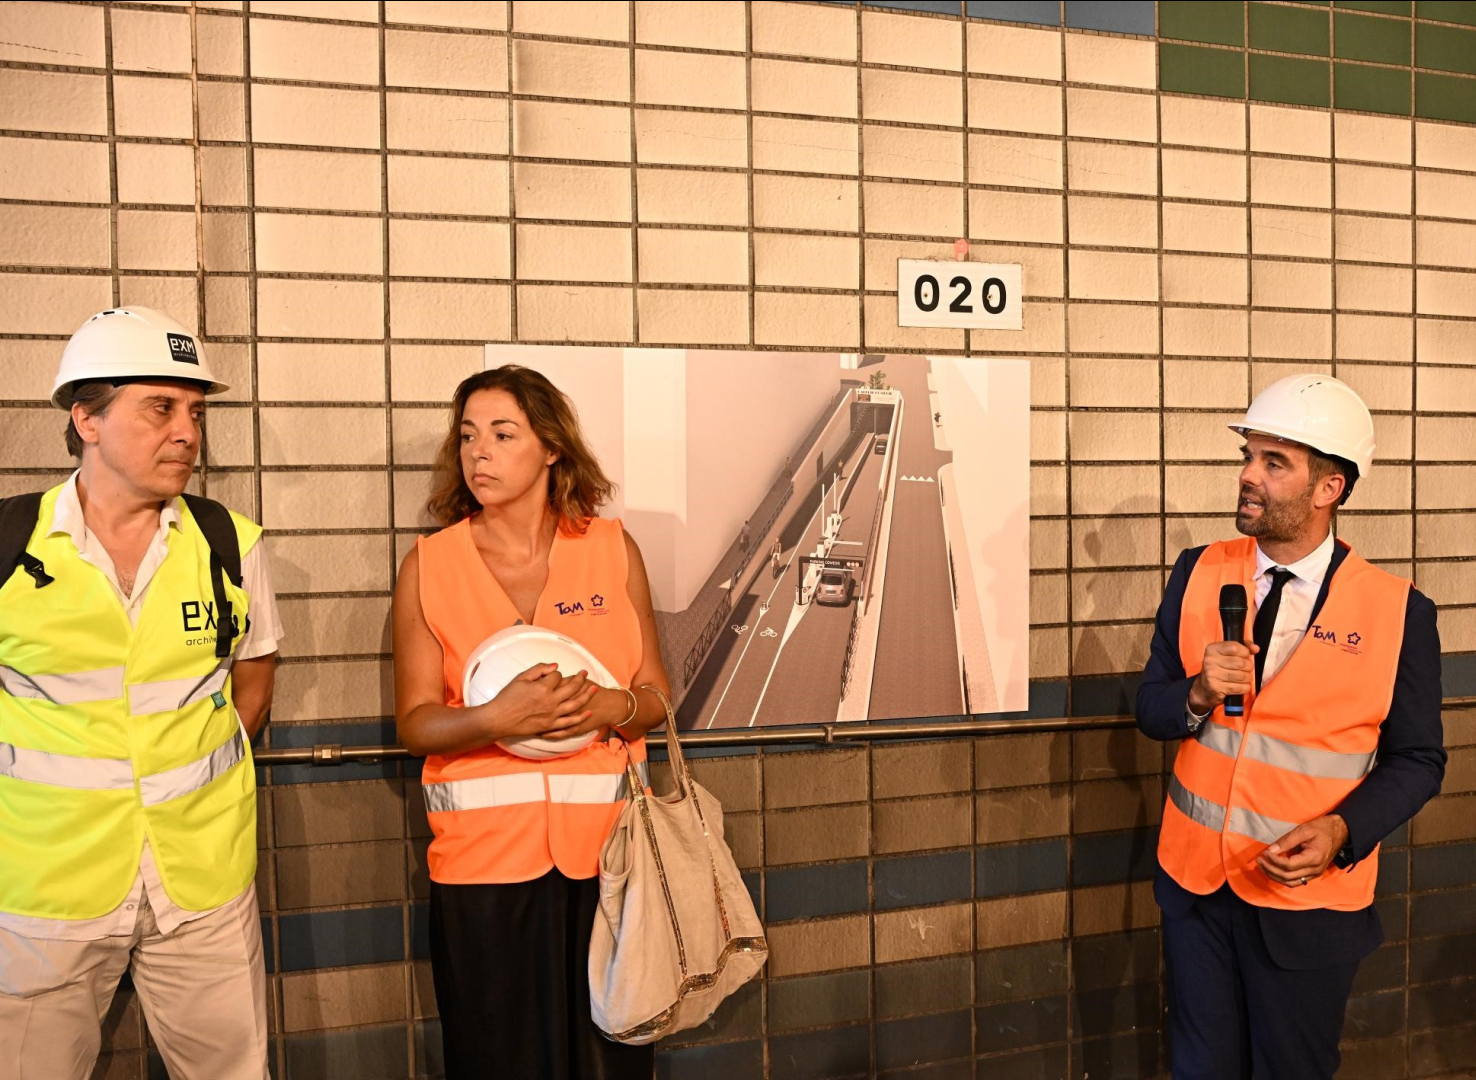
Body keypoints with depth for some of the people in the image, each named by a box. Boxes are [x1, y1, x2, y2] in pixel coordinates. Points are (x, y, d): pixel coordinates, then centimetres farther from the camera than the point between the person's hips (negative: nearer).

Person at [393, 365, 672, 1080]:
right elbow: (414, 722, 0)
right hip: (483, 854, 0)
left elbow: (656, 695, 7)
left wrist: (611, 706, -15)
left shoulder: (611, 549, 4)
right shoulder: (429, 565, 2)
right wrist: (497, 718, -18)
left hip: (603, 841, 1)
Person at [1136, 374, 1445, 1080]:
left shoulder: (1398, 613, -12)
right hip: (1195, 881, 2)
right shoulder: (1199, 574, -4)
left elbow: (1416, 759, -5)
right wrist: (1200, 694, -21)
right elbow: (1150, 710, 1)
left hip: (1311, 897, -2)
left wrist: (1341, 831, -21)